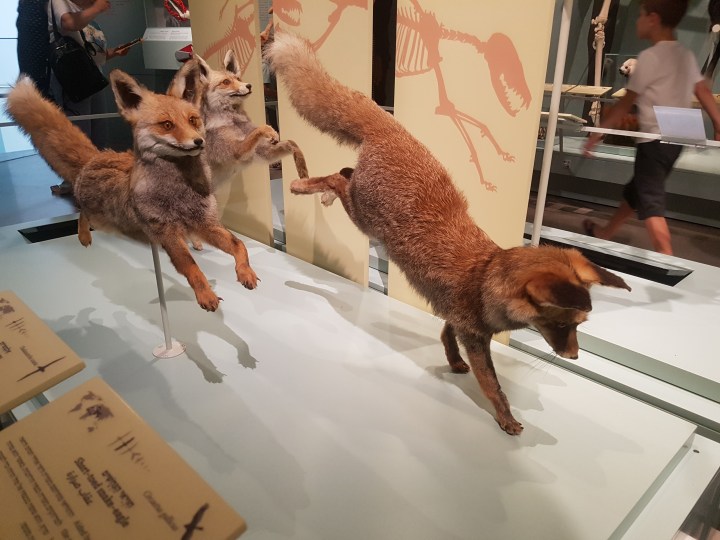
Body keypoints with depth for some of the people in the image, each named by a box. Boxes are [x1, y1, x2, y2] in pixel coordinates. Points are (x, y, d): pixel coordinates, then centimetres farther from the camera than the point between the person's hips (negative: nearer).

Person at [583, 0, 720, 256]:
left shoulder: (650, 56, -12)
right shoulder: (686, 55, 11)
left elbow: (626, 103, -10)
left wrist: (597, 132, -3)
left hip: (654, 139, -9)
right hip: (676, 139, 9)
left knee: (651, 201, -7)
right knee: (636, 189, 21)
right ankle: (605, 233, 38)